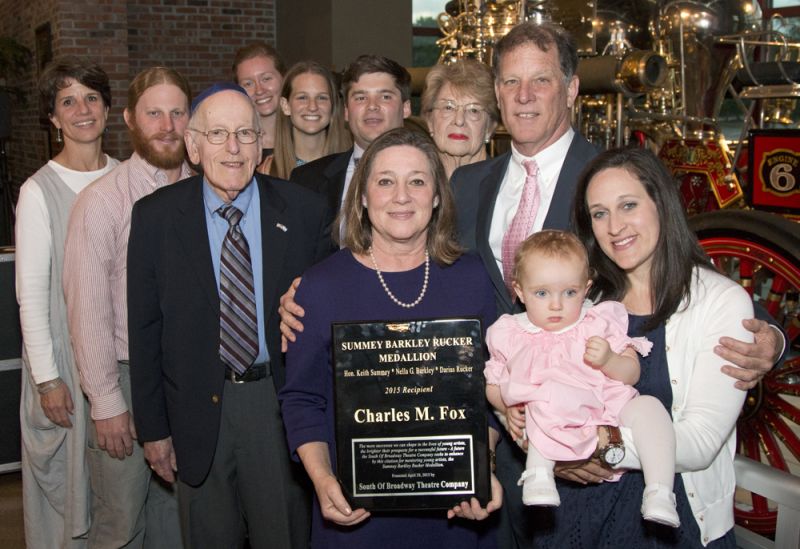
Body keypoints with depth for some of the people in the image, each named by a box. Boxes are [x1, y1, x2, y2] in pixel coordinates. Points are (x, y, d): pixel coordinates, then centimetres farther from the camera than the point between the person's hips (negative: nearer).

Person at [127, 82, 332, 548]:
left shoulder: (305, 211, -5)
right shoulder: (155, 217, -4)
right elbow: (145, 329, 0)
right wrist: (153, 427, 0)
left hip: (281, 404, 0)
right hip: (198, 410, 1)